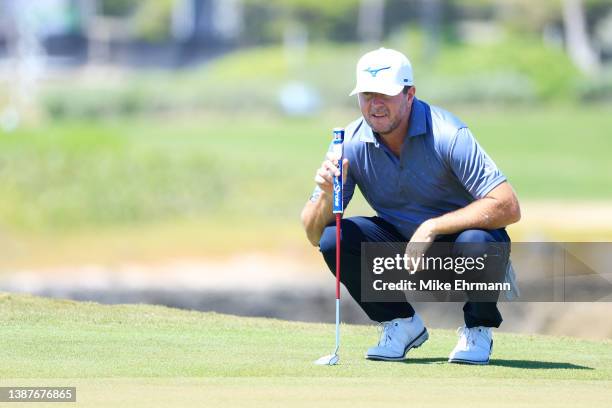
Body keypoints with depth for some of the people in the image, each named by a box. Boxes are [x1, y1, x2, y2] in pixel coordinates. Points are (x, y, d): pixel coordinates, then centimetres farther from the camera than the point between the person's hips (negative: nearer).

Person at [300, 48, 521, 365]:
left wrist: (432, 227, -35)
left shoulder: (448, 135, -25)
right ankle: (401, 325, 2)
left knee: (475, 240, -38)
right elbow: (314, 235, -12)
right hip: (403, 248, 4)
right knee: (333, 239, -21)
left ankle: (478, 330, -6)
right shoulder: (352, 144, -12)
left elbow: (508, 208, -32)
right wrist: (327, 195, -34)